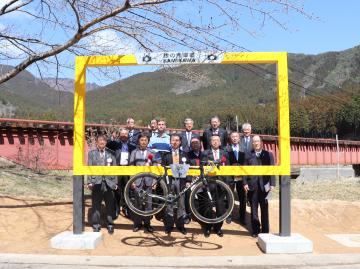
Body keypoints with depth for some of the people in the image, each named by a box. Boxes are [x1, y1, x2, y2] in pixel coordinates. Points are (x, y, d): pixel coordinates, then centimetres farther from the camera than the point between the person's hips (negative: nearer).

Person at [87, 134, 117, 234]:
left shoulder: (111, 153, 9)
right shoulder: (92, 153, 8)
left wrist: (115, 182, 3)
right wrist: (89, 182, -4)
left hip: (109, 182, 1)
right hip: (97, 182, 0)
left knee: (110, 205, 4)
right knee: (96, 205, 4)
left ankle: (110, 224, 18)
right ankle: (96, 225, 16)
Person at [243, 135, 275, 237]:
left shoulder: (268, 154, 5)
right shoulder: (248, 155, 6)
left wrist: (272, 184, -5)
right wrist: (245, 183, -6)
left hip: (264, 185, 0)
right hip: (252, 185, 1)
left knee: (264, 208, 7)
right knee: (254, 209, 6)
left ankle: (265, 230, 16)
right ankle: (255, 230, 15)